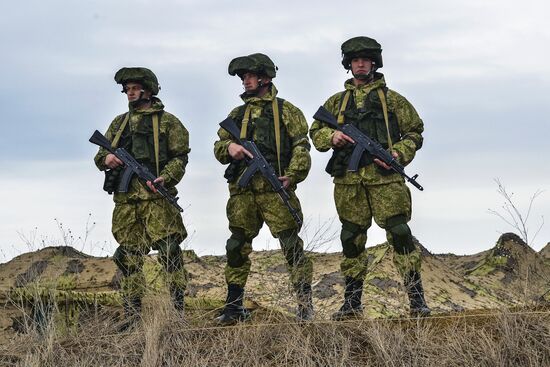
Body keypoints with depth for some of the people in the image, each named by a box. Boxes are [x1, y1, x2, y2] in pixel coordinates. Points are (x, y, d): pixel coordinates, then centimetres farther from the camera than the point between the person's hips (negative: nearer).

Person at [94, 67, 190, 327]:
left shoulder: (167, 121, 6)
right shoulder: (119, 123, 20)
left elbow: (180, 157, 1)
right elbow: (99, 157, 22)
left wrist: (165, 178, -16)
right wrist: (106, 159, -2)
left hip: (156, 196, -5)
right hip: (125, 199, 5)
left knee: (168, 249, -13)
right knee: (128, 257, 4)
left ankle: (179, 309, -11)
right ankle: (132, 316, 8)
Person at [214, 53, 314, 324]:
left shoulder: (285, 110, 8)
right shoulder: (237, 114, 22)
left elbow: (301, 146, 0)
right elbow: (218, 146, 18)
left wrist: (292, 175, -13)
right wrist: (229, 147, -5)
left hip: (275, 188, -5)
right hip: (242, 191, 5)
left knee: (291, 245, -9)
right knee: (237, 248, 4)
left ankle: (305, 303, -5)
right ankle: (234, 305, 10)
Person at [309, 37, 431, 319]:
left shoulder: (391, 99, 11)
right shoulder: (336, 102, 17)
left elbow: (414, 133, 11)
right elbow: (315, 132, 19)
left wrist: (399, 153, -7)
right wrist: (331, 137, -4)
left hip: (384, 177, -3)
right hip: (348, 180, 3)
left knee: (399, 233, -11)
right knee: (352, 240, 6)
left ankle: (417, 299, -10)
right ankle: (352, 303, 13)